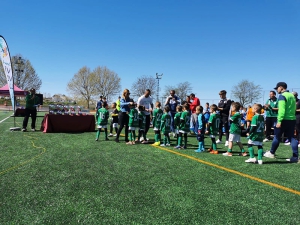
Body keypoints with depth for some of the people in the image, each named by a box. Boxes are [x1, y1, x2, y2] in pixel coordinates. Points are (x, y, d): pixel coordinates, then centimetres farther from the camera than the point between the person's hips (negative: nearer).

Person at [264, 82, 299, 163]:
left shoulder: (282, 96, -10)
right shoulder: (292, 95, 16)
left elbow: (282, 110, -20)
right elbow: (294, 108, 18)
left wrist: (279, 121, -21)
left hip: (284, 120, -7)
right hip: (292, 119, 8)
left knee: (277, 136, 6)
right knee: (292, 138, 7)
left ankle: (271, 153, 19)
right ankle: (295, 157, 6)